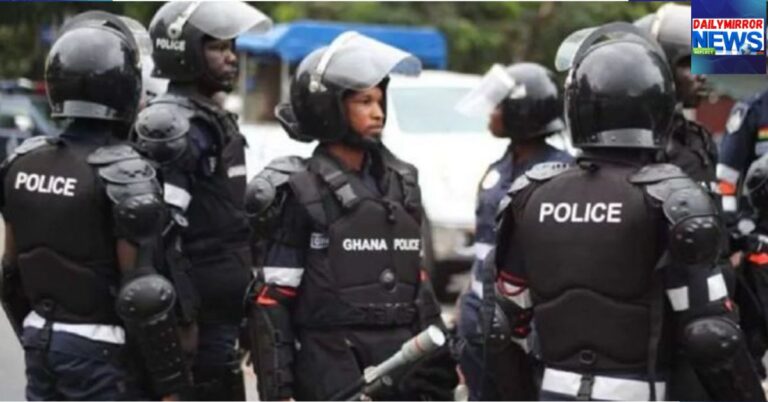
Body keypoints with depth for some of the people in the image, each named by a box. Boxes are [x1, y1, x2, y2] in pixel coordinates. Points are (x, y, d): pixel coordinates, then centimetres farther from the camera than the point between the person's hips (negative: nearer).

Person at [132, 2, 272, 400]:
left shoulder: (217, 121, 17)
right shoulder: (170, 124, -15)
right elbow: (161, 235, -22)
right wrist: (183, 318, -24)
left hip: (224, 314, 10)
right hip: (201, 319, -10)